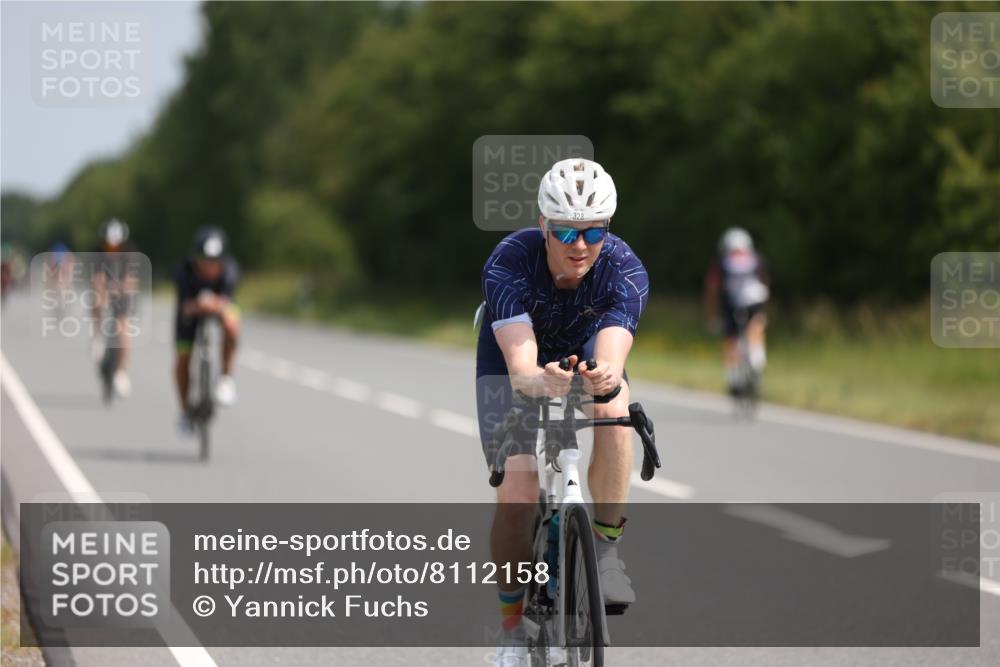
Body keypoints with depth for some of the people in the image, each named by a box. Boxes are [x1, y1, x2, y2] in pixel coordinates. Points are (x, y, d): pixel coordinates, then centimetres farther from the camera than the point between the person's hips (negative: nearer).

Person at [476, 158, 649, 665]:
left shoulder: (625, 271, -29)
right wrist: (535, 380, -69)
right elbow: (519, 358, -46)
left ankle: (606, 549, -22)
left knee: (613, 408, -36)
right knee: (514, 501, -18)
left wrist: (607, 377, -69)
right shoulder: (508, 263, -33)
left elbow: (612, 348, -45)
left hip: (584, 355, 1)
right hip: (513, 368, -1)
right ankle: (513, 623, 5)